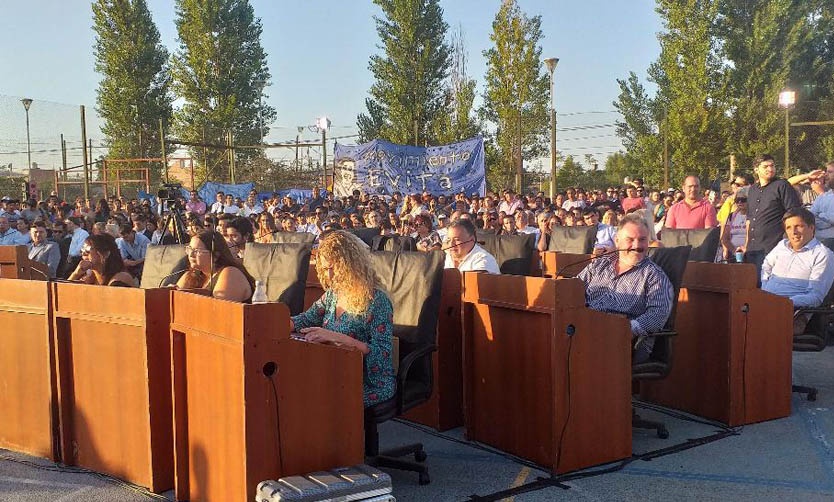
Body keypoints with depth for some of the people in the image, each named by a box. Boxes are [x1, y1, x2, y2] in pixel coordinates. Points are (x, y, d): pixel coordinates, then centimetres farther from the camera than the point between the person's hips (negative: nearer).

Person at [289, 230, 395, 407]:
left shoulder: (376, 301, -14)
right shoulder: (332, 294, 9)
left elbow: (383, 354, -20)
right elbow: (305, 320, 15)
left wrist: (337, 338, -29)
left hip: (371, 385, -6)